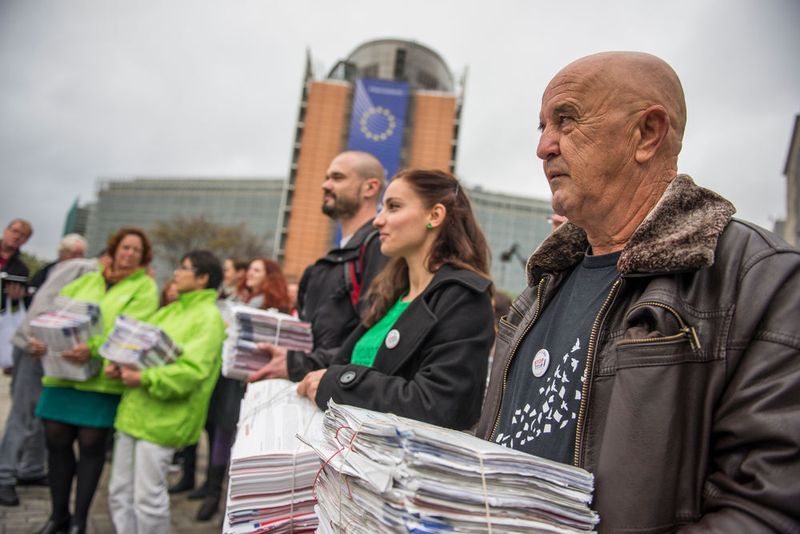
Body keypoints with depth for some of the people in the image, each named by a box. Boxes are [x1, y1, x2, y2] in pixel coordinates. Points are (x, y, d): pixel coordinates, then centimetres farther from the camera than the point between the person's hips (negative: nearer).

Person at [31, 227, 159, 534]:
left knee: (91, 443, 1)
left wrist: (93, 348, -28)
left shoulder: (145, 287, 1)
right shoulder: (87, 281, 17)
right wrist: (41, 338, -11)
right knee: (56, 440, 7)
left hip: (102, 378, -4)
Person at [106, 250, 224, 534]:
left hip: (162, 419, -8)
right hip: (133, 411, 8)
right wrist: (118, 365, -3)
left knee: (148, 499, 0)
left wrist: (145, 379, -22)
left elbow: (192, 371, -19)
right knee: (120, 494, 14)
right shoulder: (168, 311, 17)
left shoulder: (209, 317, -9)